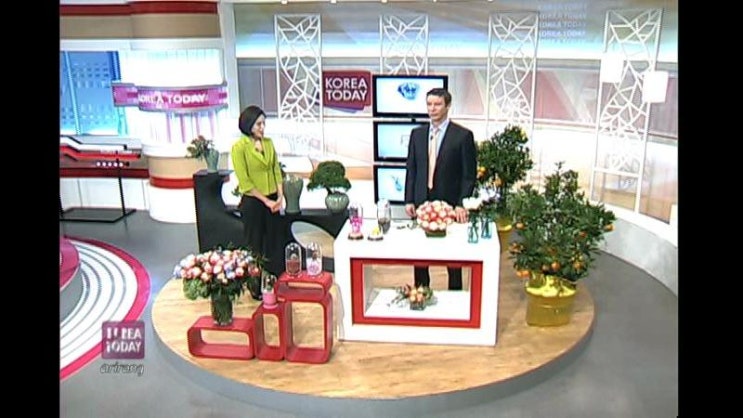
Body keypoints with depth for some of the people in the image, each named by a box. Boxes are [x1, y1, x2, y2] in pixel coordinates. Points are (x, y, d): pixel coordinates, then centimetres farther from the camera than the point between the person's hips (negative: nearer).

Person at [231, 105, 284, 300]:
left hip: (272, 201, 5)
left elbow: (276, 170, 8)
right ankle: (255, 287, 19)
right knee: (254, 245, 6)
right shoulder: (239, 147, -12)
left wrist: (279, 197, -4)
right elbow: (244, 182, -14)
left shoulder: (268, 143, 5)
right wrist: (266, 201, -14)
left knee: (271, 243, 13)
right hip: (252, 202, -5)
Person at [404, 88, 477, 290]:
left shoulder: (463, 135, -5)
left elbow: (469, 174, -6)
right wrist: (409, 200, 2)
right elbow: (411, 169, 9)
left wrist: (461, 204, -12)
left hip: (450, 204, -3)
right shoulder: (417, 134, 7)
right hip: (422, 202, 4)